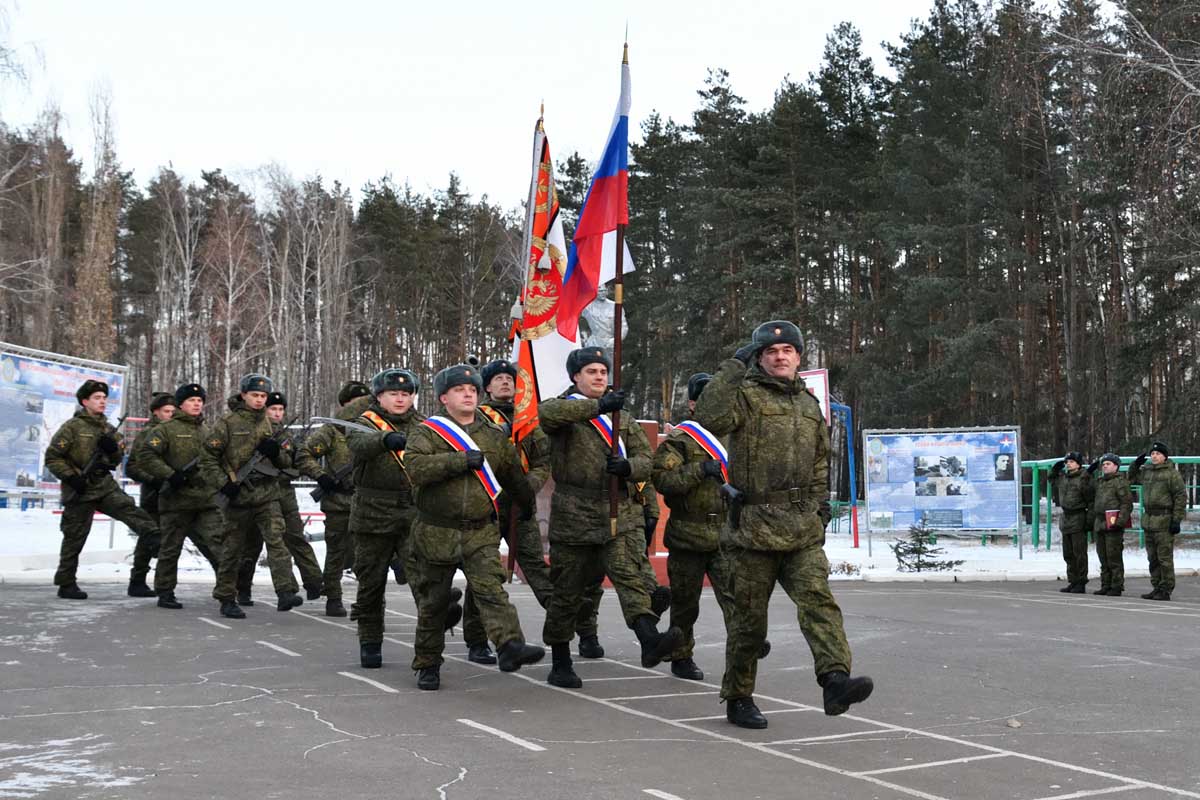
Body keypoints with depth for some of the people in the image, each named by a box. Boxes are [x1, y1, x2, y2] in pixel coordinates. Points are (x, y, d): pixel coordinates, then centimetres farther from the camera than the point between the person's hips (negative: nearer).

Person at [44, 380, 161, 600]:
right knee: (75, 538, 2)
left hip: (105, 485, 5)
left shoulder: (108, 428, 12)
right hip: (80, 491, -5)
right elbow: (52, 457, -7)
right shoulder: (73, 427, -6)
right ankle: (66, 584, 11)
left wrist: (114, 448, -8)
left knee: (128, 508, -21)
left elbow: (118, 460, 14)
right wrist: (71, 477, -18)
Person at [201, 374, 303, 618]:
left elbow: (286, 462, 16)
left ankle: (286, 593, -22)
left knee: (276, 539, -14)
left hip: (267, 494, 3)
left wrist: (276, 452, -6)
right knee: (233, 548, 6)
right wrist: (224, 483, -10)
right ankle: (226, 599, 17)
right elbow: (207, 457, -1)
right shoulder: (227, 424, -2)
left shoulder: (270, 424, 11)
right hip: (239, 495, -3)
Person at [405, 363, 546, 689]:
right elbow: (415, 467, -20)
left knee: (490, 587, -17)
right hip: (436, 531, -1)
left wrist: (527, 504, 38)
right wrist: (461, 459, -23)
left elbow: (513, 473, 26)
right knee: (433, 600, 8)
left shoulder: (495, 435, 10)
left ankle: (510, 646, -31)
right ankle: (427, 664, 21)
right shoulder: (427, 432, 0)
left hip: (481, 531, 1)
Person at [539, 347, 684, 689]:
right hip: (573, 517, -2)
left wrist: (628, 467, -14)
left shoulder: (623, 419, 19)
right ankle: (560, 665, 18)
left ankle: (650, 641, -35)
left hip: (621, 515, 2)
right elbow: (545, 413, -22)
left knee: (630, 574, -18)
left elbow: (646, 460, 10)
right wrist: (597, 406, -28)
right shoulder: (564, 409, 3)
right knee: (567, 592, 6)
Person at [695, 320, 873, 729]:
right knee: (749, 617, 3)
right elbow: (709, 417, -24)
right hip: (754, 526, -4)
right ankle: (737, 698, 17)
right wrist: (734, 367, -19)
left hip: (803, 530, 4)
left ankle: (836, 680, -26)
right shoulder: (746, 395, -3)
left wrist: (821, 508, 19)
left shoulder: (810, 404, 17)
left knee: (817, 598, -15)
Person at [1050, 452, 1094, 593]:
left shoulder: (1084, 478, -11)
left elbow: (1091, 500, -13)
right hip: (1066, 518, 8)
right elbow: (1053, 482, 33)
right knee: (1068, 554, 12)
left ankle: (1081, 583, 2)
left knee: (1079, 553, -4)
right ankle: (1072, 582, 21)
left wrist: (1089, 519, -17)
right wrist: (1054, 470, 16)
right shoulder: (1063, 477, 11)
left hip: (1078, 519, -8)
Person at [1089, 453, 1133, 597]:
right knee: (1103, 558, 11)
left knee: (1114, 558, -7)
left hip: (1113, 525, -8)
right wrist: (1092, 522, 20)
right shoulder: (1099, 482, 19)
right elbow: (1094, 503, 27)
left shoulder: (1120, 481, -5)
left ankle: (1117, 587, -4)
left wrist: (1120, 521, -20)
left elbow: (1127, 503, -12)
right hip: (1099, 524, 8)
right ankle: (1106, 586, 17)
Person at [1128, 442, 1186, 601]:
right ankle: (1156, 587, 20)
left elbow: (1181, 497, -9)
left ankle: (1166, 590, -1)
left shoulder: (1172, 473, -7)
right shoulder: (1146, 471, 13)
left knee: (1165, 558, -5)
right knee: (1153, 558, 12)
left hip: (1164, 521, -7)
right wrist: (1135, 465, 14)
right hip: (1148, 520, 7)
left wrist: (1177, 520, -13)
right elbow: (1132, 478, 32)